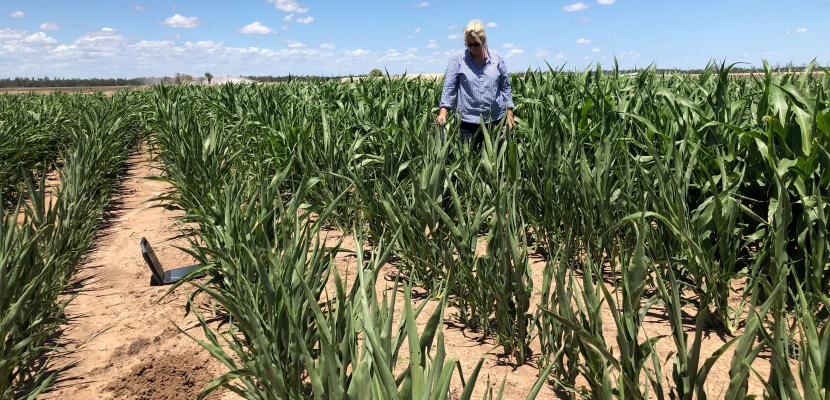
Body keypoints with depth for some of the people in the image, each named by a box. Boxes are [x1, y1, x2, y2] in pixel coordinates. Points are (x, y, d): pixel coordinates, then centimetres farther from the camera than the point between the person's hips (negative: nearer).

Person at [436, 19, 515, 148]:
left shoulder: (497, 59, 6)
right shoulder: (457, 61, 0)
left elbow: (506, 88, 11)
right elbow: (449, 88, -4)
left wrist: (509, 113, 6)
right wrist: (443, 112, -17)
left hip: (496, 120, 2)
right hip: (468, 121, -2)